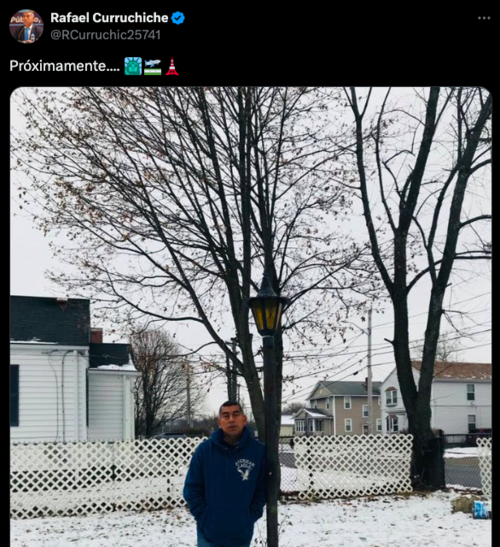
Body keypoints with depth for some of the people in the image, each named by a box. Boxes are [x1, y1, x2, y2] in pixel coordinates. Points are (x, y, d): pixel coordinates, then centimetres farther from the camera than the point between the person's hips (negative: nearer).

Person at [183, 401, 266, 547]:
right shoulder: (204, 449, -5)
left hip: (242, 533, 1)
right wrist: (203, 517, -7)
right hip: (209, 532, -1)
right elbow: (192, 488, -1)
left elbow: (263, 489, 2)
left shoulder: (258, 451, -4)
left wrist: (250, 517, -6)